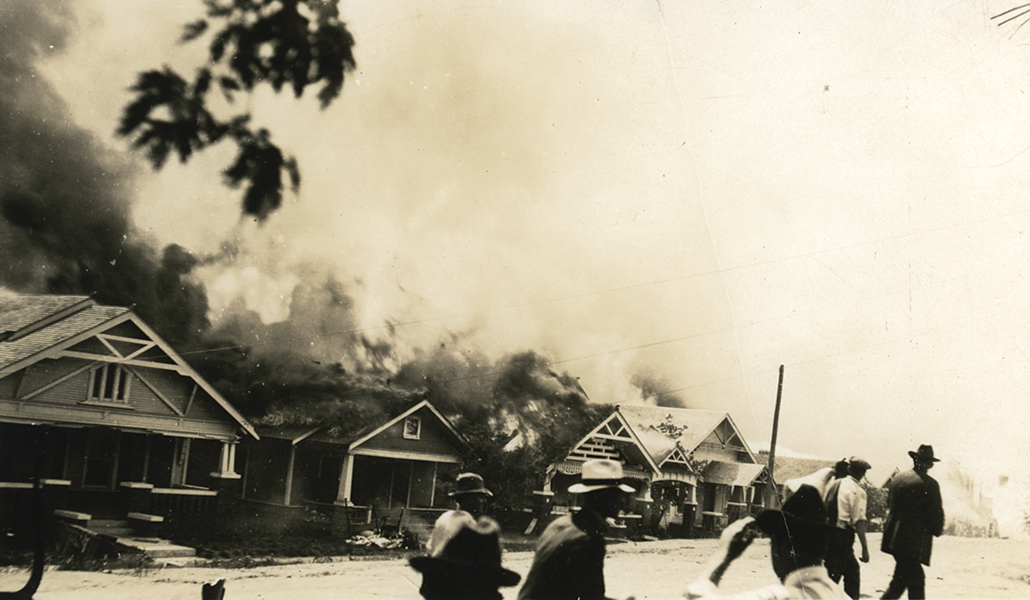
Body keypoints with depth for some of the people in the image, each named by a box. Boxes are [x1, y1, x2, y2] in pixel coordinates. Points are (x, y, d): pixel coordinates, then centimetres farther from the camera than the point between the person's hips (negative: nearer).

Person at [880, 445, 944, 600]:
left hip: (894, 536, 7)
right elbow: (936, 513, -8)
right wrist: (937, 530, 11)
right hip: (916, 539, -7)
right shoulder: (929, 484, -10)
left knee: (916, 580, 17)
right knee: (900, 581, -4)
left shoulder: (897, 478, 8)